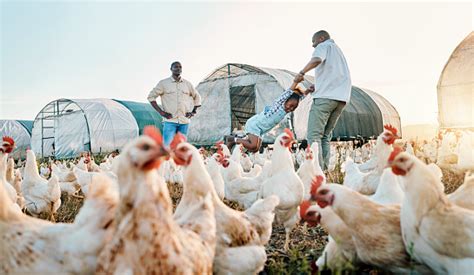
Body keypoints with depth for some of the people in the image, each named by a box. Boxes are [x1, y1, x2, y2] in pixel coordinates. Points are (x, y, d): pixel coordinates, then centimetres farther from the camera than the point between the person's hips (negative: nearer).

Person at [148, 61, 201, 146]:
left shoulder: (187, 84, 11)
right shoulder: (163, 83, 3)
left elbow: (197, 97, 23)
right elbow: (151, 96, 4)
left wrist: (193, 112, 11)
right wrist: (161, 112, -5)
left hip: (184, 121, 3)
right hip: (170, 120, -3)